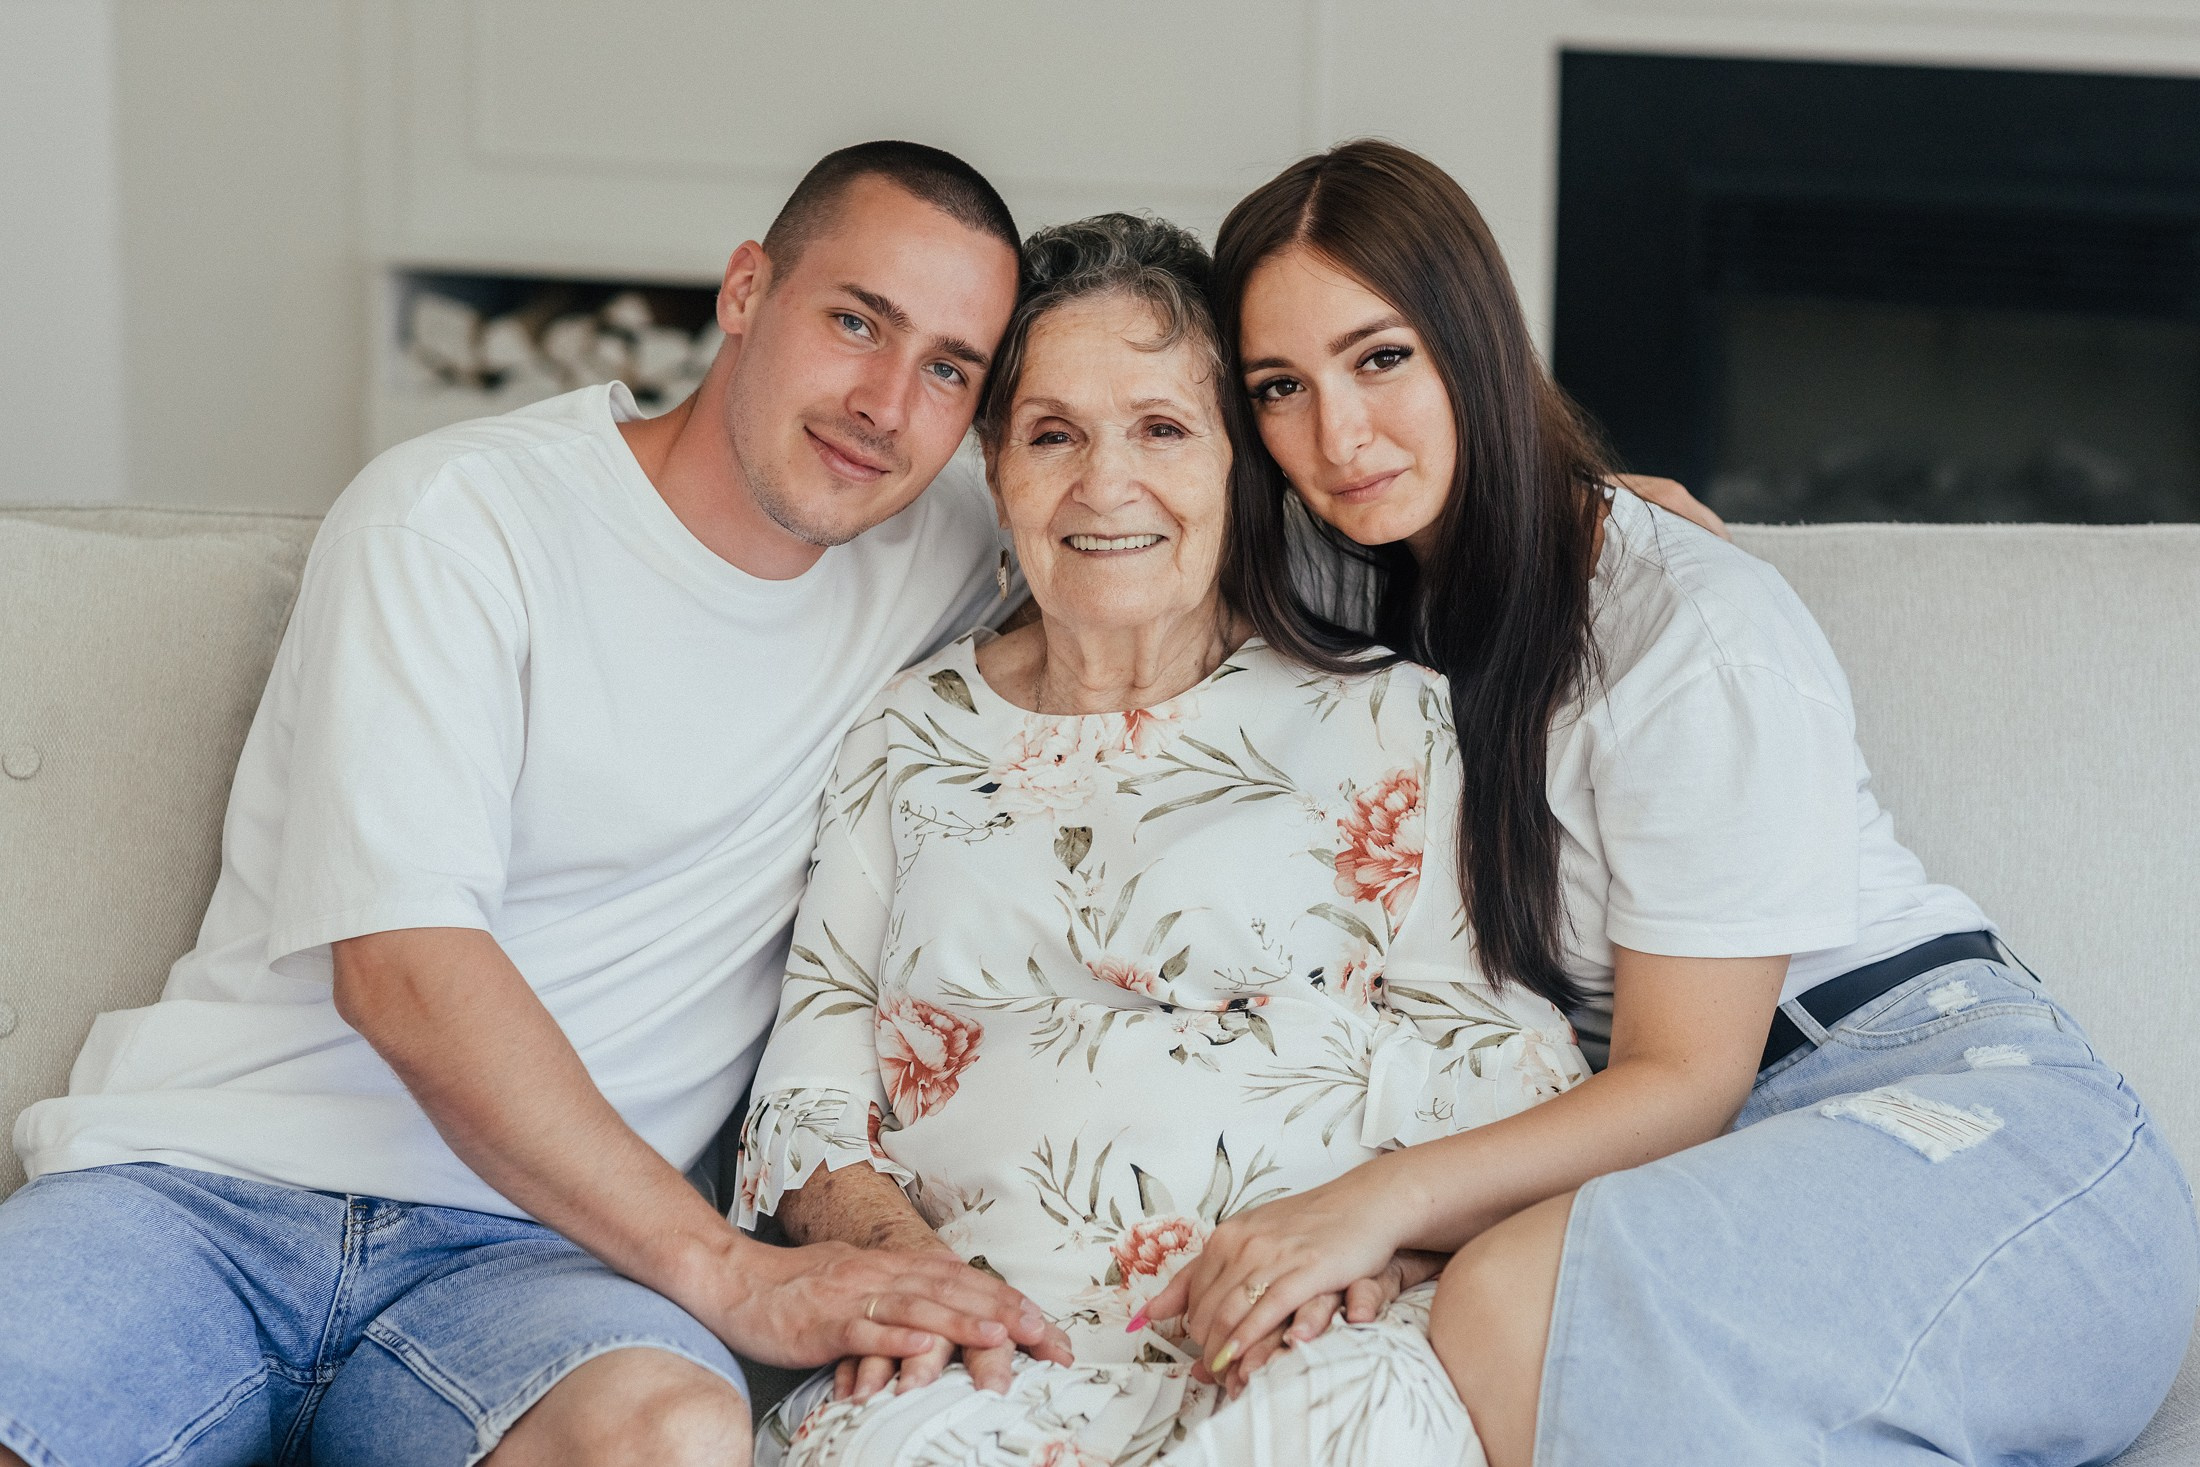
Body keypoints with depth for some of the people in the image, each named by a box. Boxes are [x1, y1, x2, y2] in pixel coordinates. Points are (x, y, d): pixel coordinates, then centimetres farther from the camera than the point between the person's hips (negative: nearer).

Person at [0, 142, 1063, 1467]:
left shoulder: (937, 563, 12)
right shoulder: (457, 516, -4)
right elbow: (403, 964, -13)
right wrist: (733, 1271, -21)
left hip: (539, 1253, 3)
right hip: (206, 1188, -2)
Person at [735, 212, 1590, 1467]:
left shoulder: (1379, 717, 10)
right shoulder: (917, 734, 19)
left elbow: (1508, 1065, 5)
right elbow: (810, 1075, 14)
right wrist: (892, 1242, -6)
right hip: (983, 1349, 2)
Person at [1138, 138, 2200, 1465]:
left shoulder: (1699, 634, -12)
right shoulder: (1351, 601, 8)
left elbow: (1683, 1080, -13)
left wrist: (1385, 1198, -26)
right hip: (1713, 1154, 6)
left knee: (1517, 1309, -37)